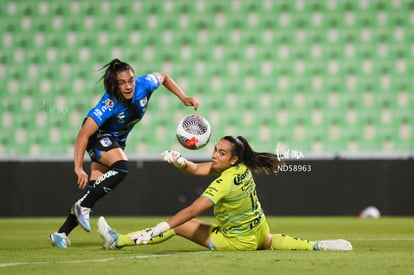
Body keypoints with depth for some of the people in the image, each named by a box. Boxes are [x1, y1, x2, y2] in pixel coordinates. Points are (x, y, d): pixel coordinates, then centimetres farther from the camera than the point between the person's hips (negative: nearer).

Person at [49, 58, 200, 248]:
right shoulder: (109, 104, -36)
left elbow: (163, 77, 2)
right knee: (122, 167, -33)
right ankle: (82, 206, -23)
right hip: (98, 135, -6)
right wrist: (79, 168, -46)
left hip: (118, 140, 6)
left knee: (96, 188, -3)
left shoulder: (143, 85, -22)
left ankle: (61, 233, 0)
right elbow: (84, 134, -39)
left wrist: (183, 98, -6)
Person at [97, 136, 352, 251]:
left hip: (237, 241, -8)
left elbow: (192, 211, -36)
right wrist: (178, 159, -24)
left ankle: (119, 240, -5)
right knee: (271, 241, 43)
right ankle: (317, 246, 33)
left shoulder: (225, 182, -29)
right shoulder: (242, 168, -7)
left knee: (180, 225, -8)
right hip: (259, 232, 8)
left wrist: (156, 231, -39)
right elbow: (195, 169, -3)